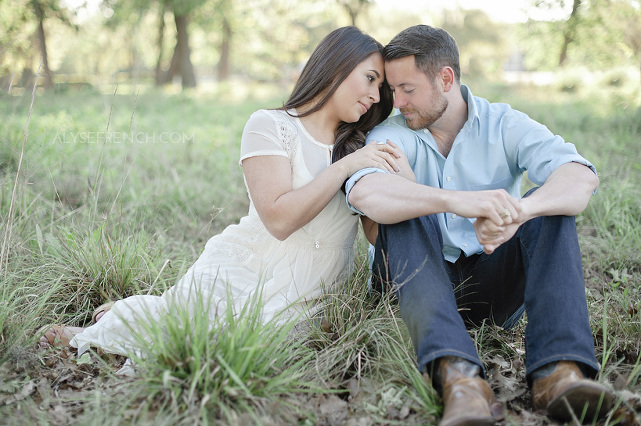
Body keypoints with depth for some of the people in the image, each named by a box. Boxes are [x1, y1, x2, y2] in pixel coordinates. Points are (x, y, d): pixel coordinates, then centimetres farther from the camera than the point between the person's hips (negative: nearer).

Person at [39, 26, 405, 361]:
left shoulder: (360, 147, 14)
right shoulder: (269, 125, -5)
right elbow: (279, 219, -17)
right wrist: (344, 167, -18)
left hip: (306, 301, 4)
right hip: (246, 274, -4)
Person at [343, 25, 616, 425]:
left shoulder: (505, 126, -1)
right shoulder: (391, 135, -3)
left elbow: (582, 175, -21)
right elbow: (364, 191, -29)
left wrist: (517, 212, -42)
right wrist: (455, 201, -45)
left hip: (491, 287, 1)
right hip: (417, 286, 0)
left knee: (551, 204, -20)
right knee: (401, 211, -27)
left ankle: (558, 370, -38)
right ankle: (457, 374, -46)